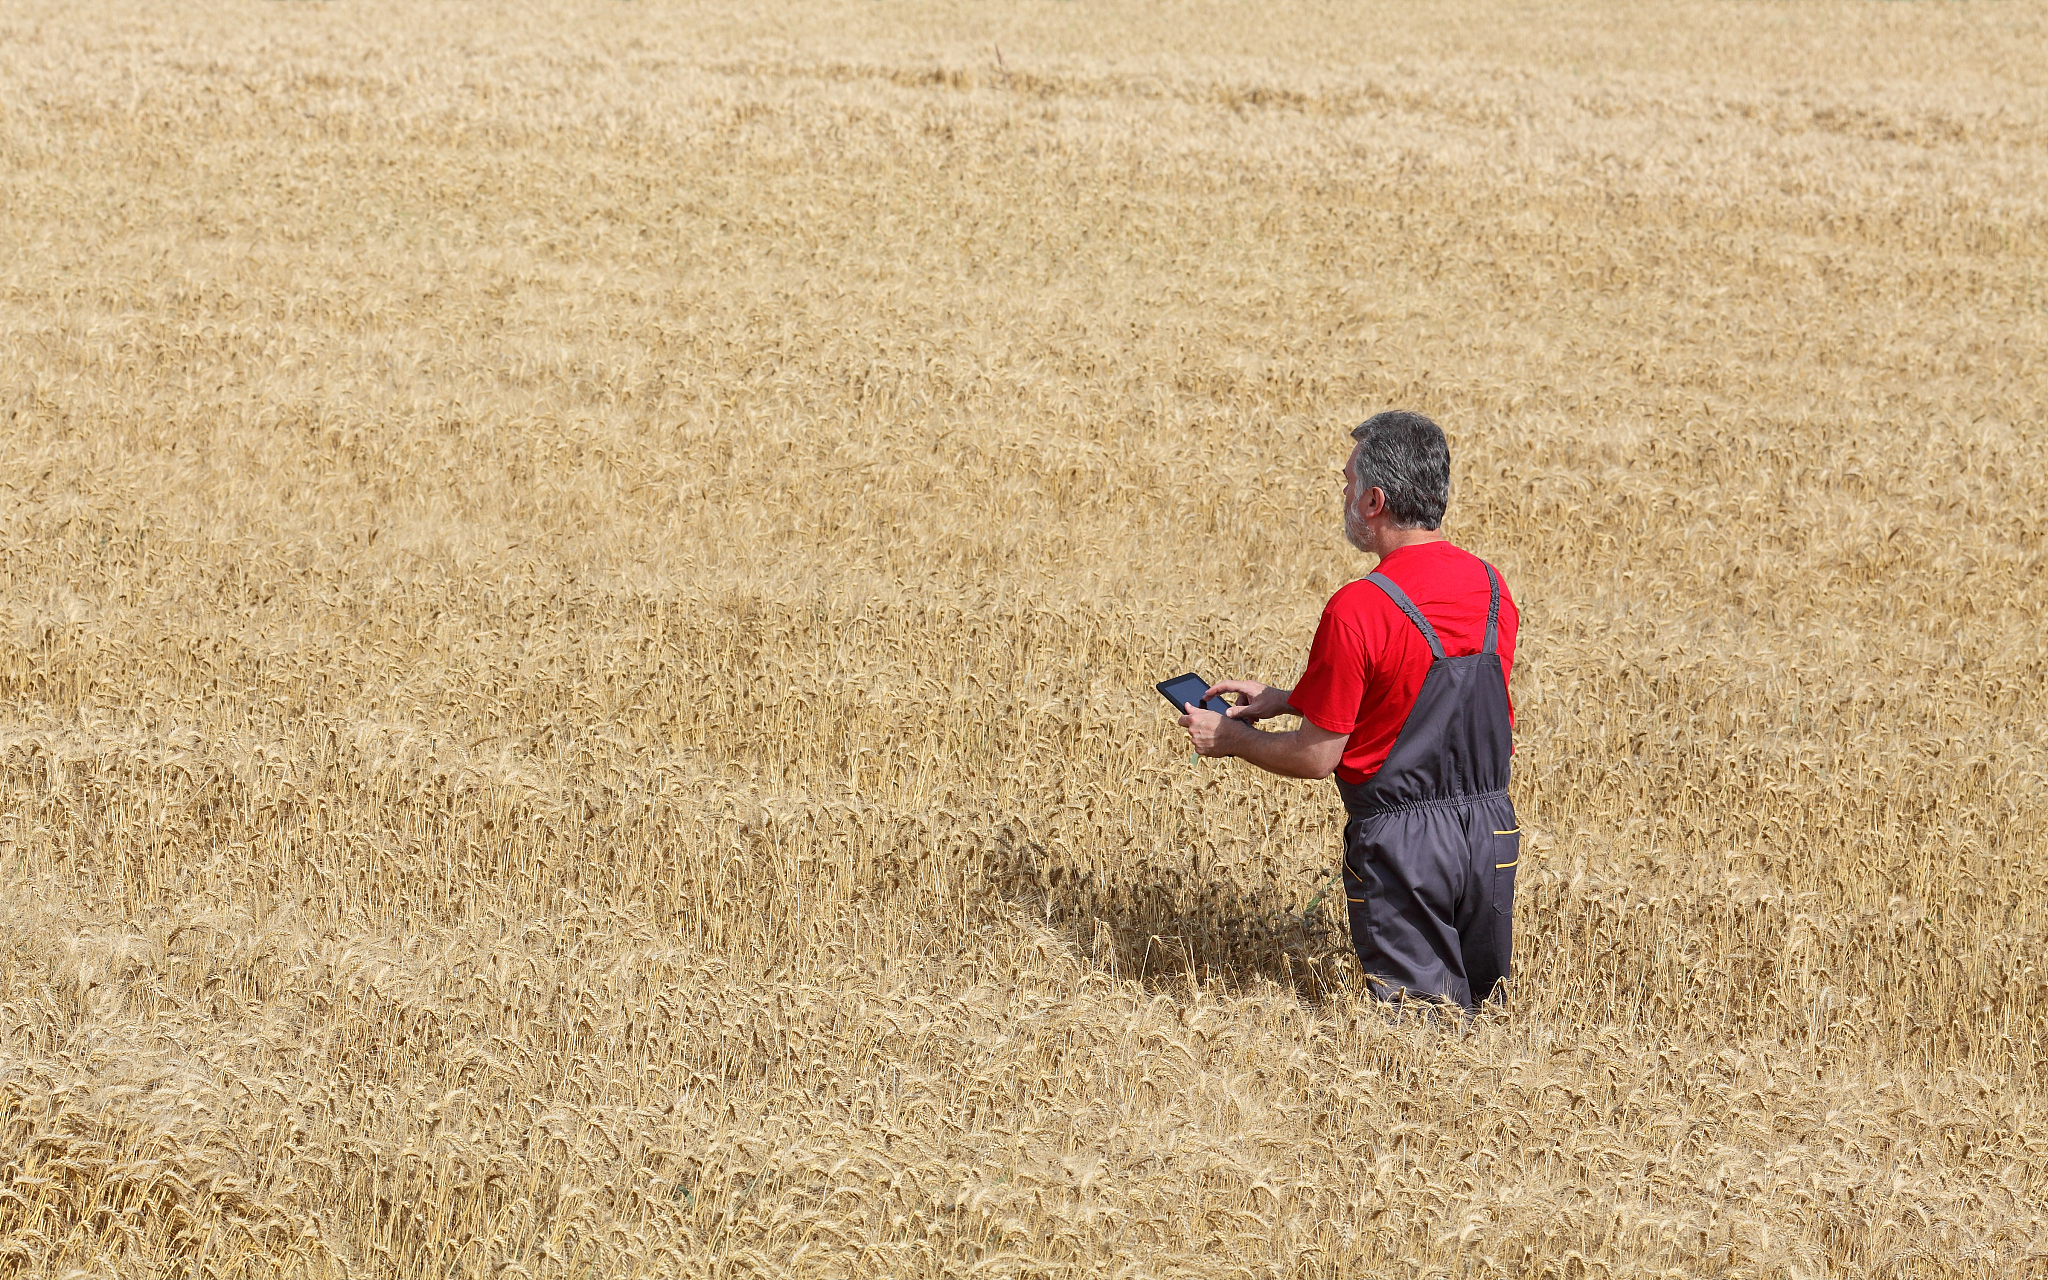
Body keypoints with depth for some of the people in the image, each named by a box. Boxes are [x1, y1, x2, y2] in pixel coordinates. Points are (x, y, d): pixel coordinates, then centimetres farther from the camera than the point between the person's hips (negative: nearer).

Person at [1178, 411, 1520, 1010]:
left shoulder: (1358, 610, -18)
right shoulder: (1491, 587, 4)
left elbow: (1316, 757, -11)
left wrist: (1231, 739, 8)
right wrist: (1283, 700, 19)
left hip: (1402, 842, -6)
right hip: (1492, 826, 6)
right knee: (1482, 1000, 21)